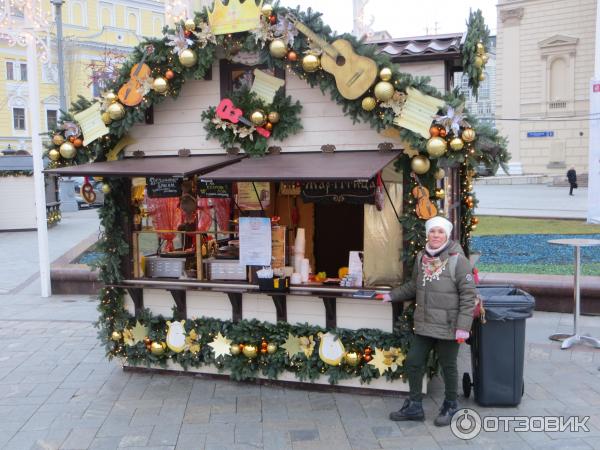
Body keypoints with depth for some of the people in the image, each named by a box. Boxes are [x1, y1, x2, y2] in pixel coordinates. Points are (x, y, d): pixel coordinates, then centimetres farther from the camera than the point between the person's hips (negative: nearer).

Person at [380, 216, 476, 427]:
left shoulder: (458, 259, -13)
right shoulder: (421, 257, 5)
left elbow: (468, 295, -13)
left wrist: (463, 326, -17)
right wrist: (392, 295, 14)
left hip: (447, 327, -6)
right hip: (424, 325, 6)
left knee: (448, 367, 11)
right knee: (413, 362, 10)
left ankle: (450, 407, 34)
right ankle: (414, 407, 28)